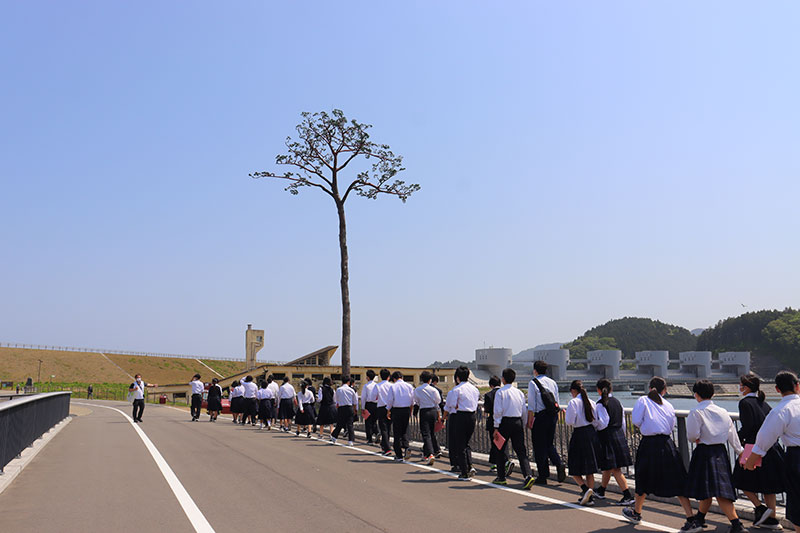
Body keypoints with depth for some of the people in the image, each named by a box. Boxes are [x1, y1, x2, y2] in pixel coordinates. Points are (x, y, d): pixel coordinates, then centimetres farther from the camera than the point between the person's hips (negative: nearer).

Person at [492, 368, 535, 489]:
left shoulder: (500, 392, -6)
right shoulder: (519, 392, 9)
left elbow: (498, 411, -10)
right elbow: (524, 411, 11)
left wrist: (496, 428, -6)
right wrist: (523, 426, 20)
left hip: (505, 422, -4)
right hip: (518, 422, 4)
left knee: (501, 450, 12)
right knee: (521, 451, 1)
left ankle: (501, 477, 20)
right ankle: (528, 476, -16)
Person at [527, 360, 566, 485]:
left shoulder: (533, 383, -7)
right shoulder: (553, 382, 11)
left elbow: (531, 405, -11)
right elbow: (557, 402, 13)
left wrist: (529, 421, -7)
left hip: (540, 416, -6)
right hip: (553, 415, 6)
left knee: (539, 446, 3)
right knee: (549, 444, 18)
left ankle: (543, 476, 6)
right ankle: (559, 464, -6)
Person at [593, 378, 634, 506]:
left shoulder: (600, 404, -13)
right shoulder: (617, 402, 9)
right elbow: (623, 420, 12)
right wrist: (622, 436, 21)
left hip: (607, 437, -8)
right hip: (619, 435, 8)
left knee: (615, 469, -6)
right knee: (608, 467, 20)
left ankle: (628, 496, -11)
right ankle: (601, 491, 34)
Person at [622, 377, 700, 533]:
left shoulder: (643, 400, -1)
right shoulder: (668, 405, 9)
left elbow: (636, 421, -8)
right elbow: (673, 425, 8)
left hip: (649, 444, -2)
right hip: (667, 443, 3)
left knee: (644, 480, 15)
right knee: (677, 483, 3)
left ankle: (636, 513, 33)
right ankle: (692, 520, -4)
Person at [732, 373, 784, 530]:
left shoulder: (745, 402, -11)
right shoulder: (763, 403, 12)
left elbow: (748, 426, -19)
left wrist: (738, 439, -2)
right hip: (771, 448, 7)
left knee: (743, 480, 9)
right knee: (767, 483, 12)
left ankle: (760, 508, 0)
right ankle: (771, 518, 15)